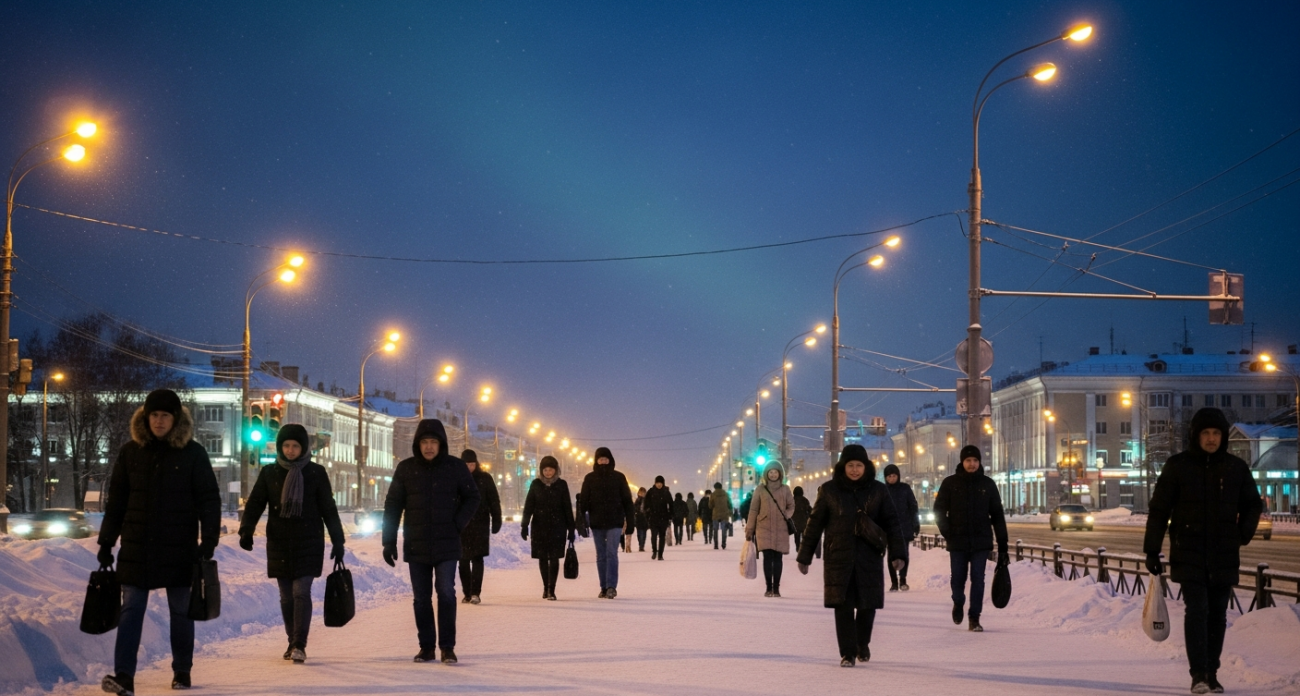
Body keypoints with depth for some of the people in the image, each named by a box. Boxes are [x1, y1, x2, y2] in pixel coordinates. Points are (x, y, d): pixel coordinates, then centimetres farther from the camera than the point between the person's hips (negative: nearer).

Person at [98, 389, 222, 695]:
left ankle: (182, 671, 20)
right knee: (131, 610, -5)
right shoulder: (130, 452, 5)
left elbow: (209, 500, -2)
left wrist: (209, 540, -10)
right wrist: (106, 542, 6)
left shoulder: (193, 453, -2)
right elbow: (115, 501, 9)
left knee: (181, 612, 8)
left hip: (179, 548, -1)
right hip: (137, 547, 2)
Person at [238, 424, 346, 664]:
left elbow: (328, 509, 4)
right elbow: (255, 503, -1)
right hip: (279, 543, 3)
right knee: (286, 596, 8)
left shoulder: (316, 473, 1)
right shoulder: (269, 473, 4)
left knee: (301, 592, -12)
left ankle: (300, 645, -13)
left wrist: (338, 541, 4)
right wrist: (246, 531, -16)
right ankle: (293, 642, 20)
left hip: (309, 543, -2)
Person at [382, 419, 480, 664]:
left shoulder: (456, 467, -2)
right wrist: (389, 541, -1)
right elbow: (393, 505, 4)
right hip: (416, 546, 2)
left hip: (446, 545, -2)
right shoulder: (405, 469, 1)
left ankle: (447, 647, -2)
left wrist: (458, 524, -6)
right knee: (421, 597, 7)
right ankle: (426, 647, 15)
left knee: (446, 593, -9)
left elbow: (472, 497, 8)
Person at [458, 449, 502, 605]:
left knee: (477, 558, -9)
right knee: (463, 560, 5)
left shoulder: (485, 478, 2)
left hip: (480, 524, -2)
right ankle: (467, 593, 14)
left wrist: (496, 521, -2)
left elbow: (494, 501, 4)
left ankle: (475, 592, -11)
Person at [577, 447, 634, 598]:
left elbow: (627, 500, 4)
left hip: (614, 522, -2)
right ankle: (604, 587, 12)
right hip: (596, 523, 2)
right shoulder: (590, 478, 5)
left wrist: (629, 521, -1)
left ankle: (611, 586, -14)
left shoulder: (619, 477, 2)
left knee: (611, 553, -12)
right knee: (601, 556, 7)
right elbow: (583, 501, 5)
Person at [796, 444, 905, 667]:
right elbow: (814, 524, 6)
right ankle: (847, 653, 7)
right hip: (838, 558, -1)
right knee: (843, 607, -3)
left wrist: (896, 553, -2)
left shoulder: (877, 490, 4)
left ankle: (862, 644, 32)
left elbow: (891, 521, 6)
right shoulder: (829, 490, 2)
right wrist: (804, 556, 6)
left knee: (867, 605, 5)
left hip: (869, 557, 1)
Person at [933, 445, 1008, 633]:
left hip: (981, 542, 0)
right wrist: (947, 533, -10)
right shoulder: (950, 483, 2)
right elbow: (939, 511, 5)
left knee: (978, 580, -4)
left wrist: (1002, 546, 2)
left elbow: (997, 516, 6)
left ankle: (974, 618, 4)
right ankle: (958, 603, 33)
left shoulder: (987, 484, 5)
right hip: (957, 542, 0)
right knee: (958, 579, 3)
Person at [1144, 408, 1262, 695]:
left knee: (1217, 615, 7)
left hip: (1224, 556, 3)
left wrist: (1243, 535, 3)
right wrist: (1152, 550, -3)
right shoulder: (1178, 466, -2)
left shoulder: (1236, 468, 4)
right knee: (1197, 611, -12)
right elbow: (1158, 509, -1)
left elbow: (1253, 504, 17)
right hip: (1188, 555, -3)